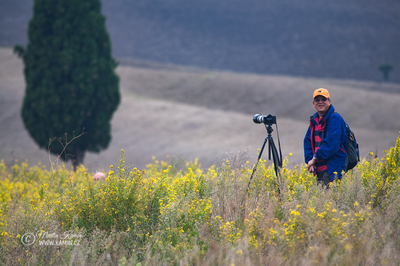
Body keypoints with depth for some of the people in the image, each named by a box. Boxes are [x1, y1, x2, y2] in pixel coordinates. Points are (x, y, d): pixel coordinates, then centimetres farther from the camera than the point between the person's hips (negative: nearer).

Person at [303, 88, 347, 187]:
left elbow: (332, 143, -17)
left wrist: (315, 158, -14)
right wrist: (309, 160, 1)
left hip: (333, 169, -8)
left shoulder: (335, 118, -8)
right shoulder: (314, 120, 17)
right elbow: (308, 141, 17)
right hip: (320, 170, 8)